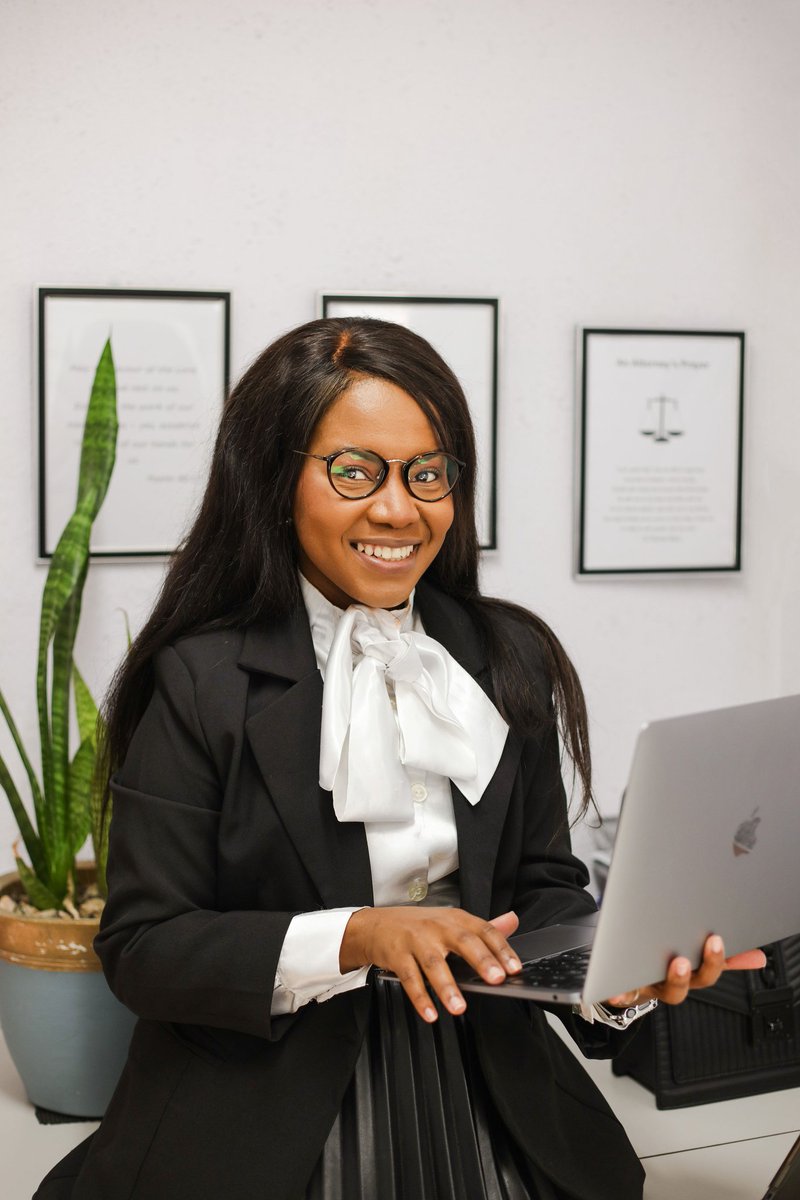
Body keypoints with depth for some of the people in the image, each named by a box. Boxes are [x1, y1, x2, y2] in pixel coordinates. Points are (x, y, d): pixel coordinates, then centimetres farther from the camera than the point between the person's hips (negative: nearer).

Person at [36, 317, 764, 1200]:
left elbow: (541, 884, 6)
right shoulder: (201, 680, -11)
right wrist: (357, 936, -26)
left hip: (479, 1097, 4)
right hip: (262, 1128, -4)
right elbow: (140, 948, -13)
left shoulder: (511, 662, 3)